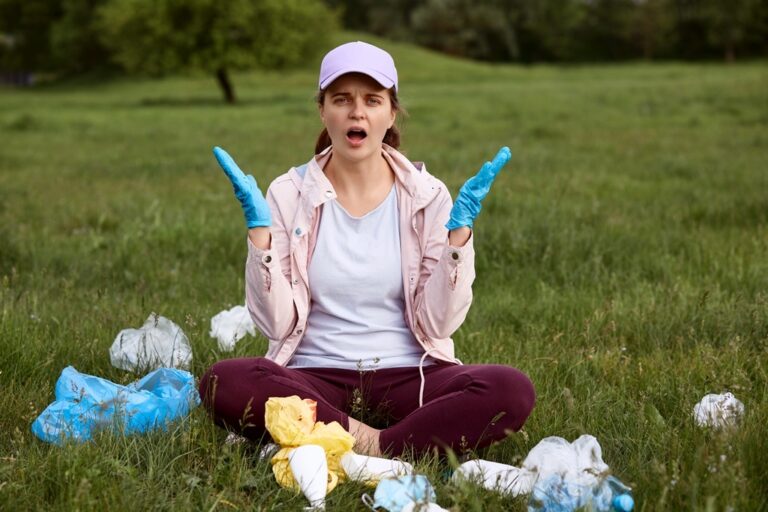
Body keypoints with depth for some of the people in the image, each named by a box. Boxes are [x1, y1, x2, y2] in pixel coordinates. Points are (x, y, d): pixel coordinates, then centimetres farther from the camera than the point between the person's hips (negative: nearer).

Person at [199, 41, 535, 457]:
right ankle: (367, 442, -25)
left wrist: (460, 229, -11)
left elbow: (440, 322, -4)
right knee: (225, 382, -32)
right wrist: (259, 227, -13)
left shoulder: (427, 195, 3)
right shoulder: (289, 194, 2)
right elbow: (276, 323, -5)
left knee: (512, 391, -29)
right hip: (315, 377, 0)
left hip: (408, 377, 1)